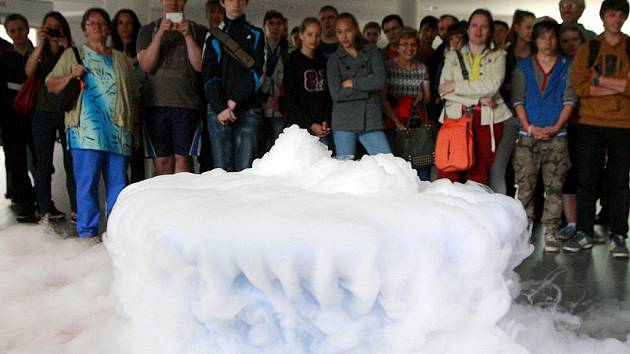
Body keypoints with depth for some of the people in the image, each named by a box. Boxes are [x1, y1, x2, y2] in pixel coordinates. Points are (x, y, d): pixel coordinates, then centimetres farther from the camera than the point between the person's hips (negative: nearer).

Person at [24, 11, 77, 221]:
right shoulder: (40, 53, 12)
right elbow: (29, 72, -7)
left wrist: (66, 48, -12)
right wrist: (40, 44, -12)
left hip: (67, 112, -1)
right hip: (44, 112, 1)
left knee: (72, 161, -5)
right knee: (43, 163, 3)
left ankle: (76, 209, -2)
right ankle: (45, 209, 8)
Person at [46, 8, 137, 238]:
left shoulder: (120, 59, 22)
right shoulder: (73, 55, 14)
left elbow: (131, 95, 22)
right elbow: (51, 85, 10)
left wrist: (134, 128, 14)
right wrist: (71, 76, -9)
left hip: (118, 131, 3)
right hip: (86, 130, -3)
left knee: (118, 183, 2)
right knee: (87, 182, -7)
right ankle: (87, 234, -1)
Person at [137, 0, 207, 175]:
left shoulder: (198, 30, 11)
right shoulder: (148, 30, 14)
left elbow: (200, 66, -1)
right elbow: (146, 65, 0)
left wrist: (187, 35, -9)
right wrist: (160, 33, -8)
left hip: (187, 103, -1)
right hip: (156, 103, 1)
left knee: (182, 157, -5)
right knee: (161, 160, -1)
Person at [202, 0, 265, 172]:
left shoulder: (256, 35, 14)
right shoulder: (214, 37, 15)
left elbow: (257, 72, 0)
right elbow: (209, 75, 3)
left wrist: (234, 101, -11)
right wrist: (220, 107, -13)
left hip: (248, 109, -1)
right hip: (218, 111, 1)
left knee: (245, 169, -7)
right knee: (222, 169, -1)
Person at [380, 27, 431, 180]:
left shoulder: (422, 68, 12)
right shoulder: (388, 66, -1)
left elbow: (427, 97, 19)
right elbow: (382, 99, -6)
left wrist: (422, 99, -4)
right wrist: (397, 122, -13)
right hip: (394, 125, -4)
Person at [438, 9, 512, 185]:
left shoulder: (497, 56, 14)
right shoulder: (453, 56, 16)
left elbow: (492, 85, -6)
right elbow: (444, 91, 1)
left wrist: (455, 86, -5)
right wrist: (479, 99, -7)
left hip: (487, 120, 0)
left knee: (479, 176, -6)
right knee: (448, 177, -11)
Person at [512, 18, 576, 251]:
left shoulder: (567, 67, 11)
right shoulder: (523, 67, 12)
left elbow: (569, 100, 3)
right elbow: (517, 100, 3)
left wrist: (556, 127, -11)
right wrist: (529, 127, -9)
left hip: (556, 136, 0)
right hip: (527, 136, 0)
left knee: (554, 187, 0)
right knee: (525, 186, -2)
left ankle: (550, 232, 6)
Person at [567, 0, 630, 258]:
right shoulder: (587, 49, 10)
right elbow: (579, 86, -4)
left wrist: (600, 79, -7)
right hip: (590, 124, 1)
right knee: (587, 179, 4)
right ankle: (585, 232, 13)